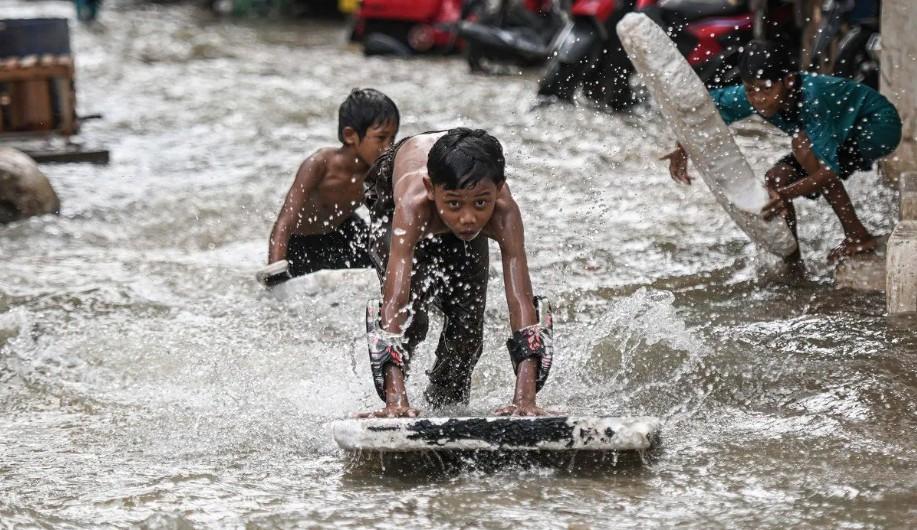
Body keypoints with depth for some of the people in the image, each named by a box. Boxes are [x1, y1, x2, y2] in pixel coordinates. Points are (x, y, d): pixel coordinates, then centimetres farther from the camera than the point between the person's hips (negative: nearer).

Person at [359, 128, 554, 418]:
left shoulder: (503, 212, -44)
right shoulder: (414, 201, -49)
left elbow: (521, 300, -48)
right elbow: (395, 300, -54)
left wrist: (525, 400, -59)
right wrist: (396, 401, -63)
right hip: (392, 211, -2)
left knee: (467, 326, -3)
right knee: (409, 314, -20)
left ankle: (448, 405, 29)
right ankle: (392, 395, 10)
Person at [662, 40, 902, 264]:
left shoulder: (811, 97, -38)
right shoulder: (751, 96, -20)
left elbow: (830, 170, -42)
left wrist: (786, 194, -55)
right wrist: (684, 148, -24)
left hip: (878, 125, -7)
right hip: (842, 133, 7)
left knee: (804, 142, -32)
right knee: (775, 180, -9)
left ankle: (858, 235, -23)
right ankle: (793, 261, 7)